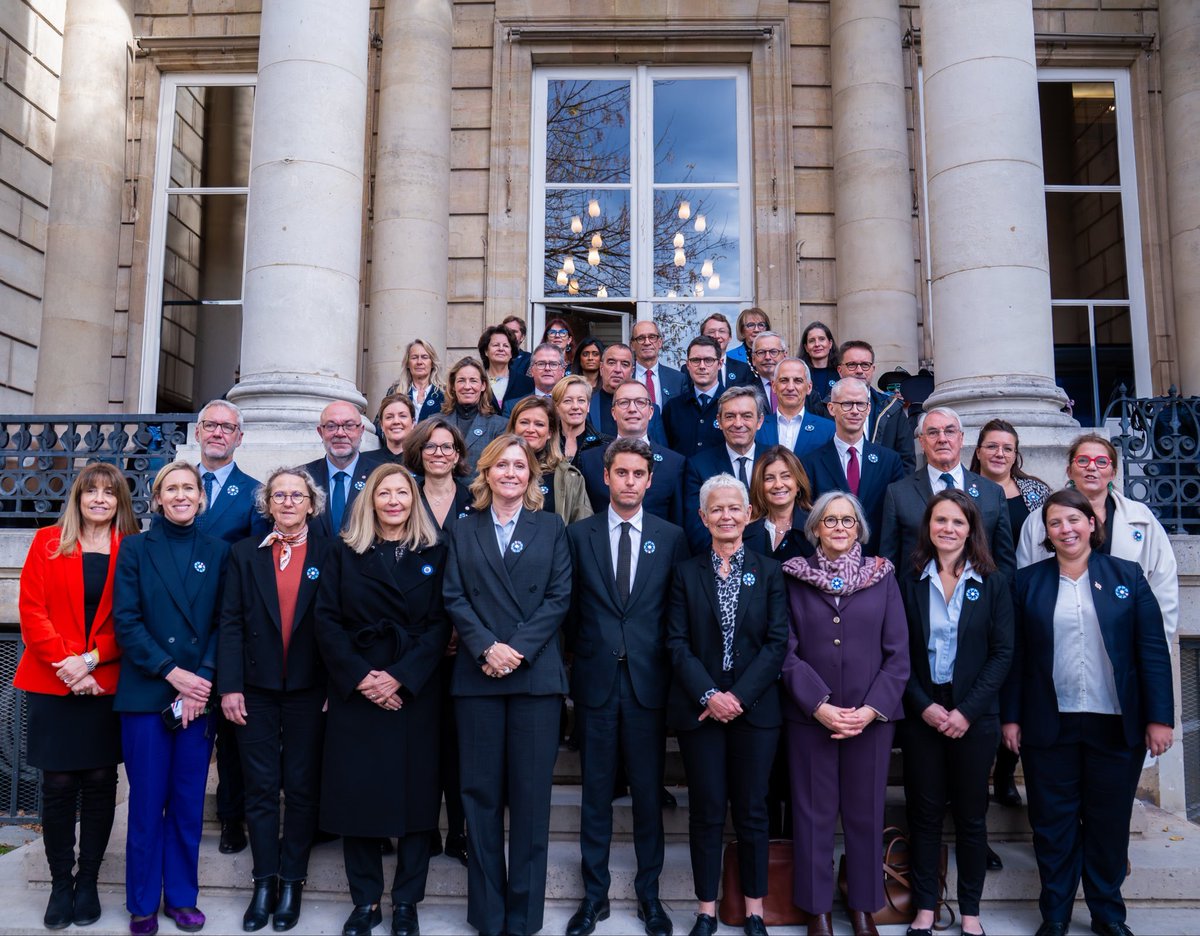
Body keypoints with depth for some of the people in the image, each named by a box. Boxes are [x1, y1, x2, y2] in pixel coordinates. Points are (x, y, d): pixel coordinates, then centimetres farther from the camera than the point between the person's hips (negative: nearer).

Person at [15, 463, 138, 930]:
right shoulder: (48, 542, 4)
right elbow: (32, 610, -1)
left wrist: (91, 659, -13)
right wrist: (65, 663, -12)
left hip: (108, 685, 0)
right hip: (52, 685, 0)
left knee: (100, 781, 6)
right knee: (58, 784, 4)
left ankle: (88, 882, 19)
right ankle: (60, 883, 17)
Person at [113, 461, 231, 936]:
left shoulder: (217, 551, 6)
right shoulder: (135, 548, 2)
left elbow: (223, 624, 3)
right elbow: (126, 621, -5)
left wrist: (203, 679, -10)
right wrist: (171, 672, -13)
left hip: (199, 693, 2)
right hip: (145, 693, -1)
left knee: (189, 801, 9)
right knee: (147, 801, 5)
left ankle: (182, 895, 22)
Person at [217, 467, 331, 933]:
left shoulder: (328, 554, 0)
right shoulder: (245, 553, 4)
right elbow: (231, 623, 0)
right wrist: (230, 686, -6)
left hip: (309, 689, -1)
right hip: (257, 689, 1)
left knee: (302, 787, 8)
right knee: (260, 788, 9)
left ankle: (292, 882, 21)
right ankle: (264, 882, 21)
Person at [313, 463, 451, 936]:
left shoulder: (434, 554, 5)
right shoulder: (344, 554, 7)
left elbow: (440, 624, -2)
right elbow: (326, 621, -1)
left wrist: (400, 676, -14)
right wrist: (359, 676, -13)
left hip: (415, 691, 0)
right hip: (355, 692, 1)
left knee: (414, 792, 3)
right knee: (356, 793, 3)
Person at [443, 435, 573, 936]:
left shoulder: (551, 527, 8)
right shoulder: (464, 531, 12)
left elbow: (559, 596, -1)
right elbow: (454, 598, 3)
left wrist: (518, 649, -11)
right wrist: (486, 647, -12)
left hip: (535, 673, -1)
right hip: (477, 674, 1)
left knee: (531, 792, 2)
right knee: (480, 791, 5)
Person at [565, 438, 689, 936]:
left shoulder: (671, 537, 2)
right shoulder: (579, 534, 3)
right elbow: (570, 606, 6)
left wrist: (674, 669, 0)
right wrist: (578, 657, 3)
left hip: (648, 680, 0)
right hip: (596, 680, 0)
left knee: (649, 792, 9)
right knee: (596, 791, 9)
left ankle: (649, 894, 25)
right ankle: (594, 893, 23)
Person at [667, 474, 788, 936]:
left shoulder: (769, 572, 4)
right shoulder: (687, 573, 5)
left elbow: (777, 642, -3)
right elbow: (677, 643, -1)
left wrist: (739, 696, -12)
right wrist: (708, 695, -13)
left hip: (754, 707, 0)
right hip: (699, 706, 0)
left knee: (752, 810, 7)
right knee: (707, 810, 6)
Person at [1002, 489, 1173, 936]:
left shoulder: (1127, 575, 1)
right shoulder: (1028, 580, 2)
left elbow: (1153, 651, -1)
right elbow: (1015, 655, 2)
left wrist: (1160, 717, -5)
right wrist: (1010, 716, -1)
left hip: (1117, 726, 0)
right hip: (1049, 726, 0)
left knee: (1110, 822, 11)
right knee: (1053, 823, 8)